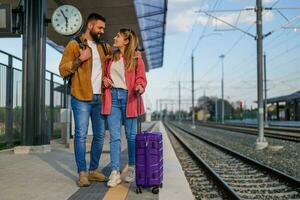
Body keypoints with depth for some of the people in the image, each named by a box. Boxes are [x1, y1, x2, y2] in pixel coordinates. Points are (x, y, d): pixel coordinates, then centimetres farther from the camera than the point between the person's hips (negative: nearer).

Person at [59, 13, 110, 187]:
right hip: (81, 98, -6)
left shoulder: (104, 47, 16)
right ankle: (82, 173, 4)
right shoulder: (74, 45, 1)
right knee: (81, 135, -5)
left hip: (100, 98, 6)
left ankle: (94, 170, 18)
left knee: (100, 135, 7)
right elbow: (63, 70, -4)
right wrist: (80, 59, -16)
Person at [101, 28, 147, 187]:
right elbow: (105, 74, 24)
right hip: (112, 96, 3)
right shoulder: (110, 57, 14)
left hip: (128, 97, -3)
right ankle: (115, 172, 4)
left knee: (131, 135, 8)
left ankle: (131, 169, 23)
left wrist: (140, 87, -22)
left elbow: (141, 78, -1)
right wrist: (104, 80, 2)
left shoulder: (136, 58, 1)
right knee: (114, 136, 0)